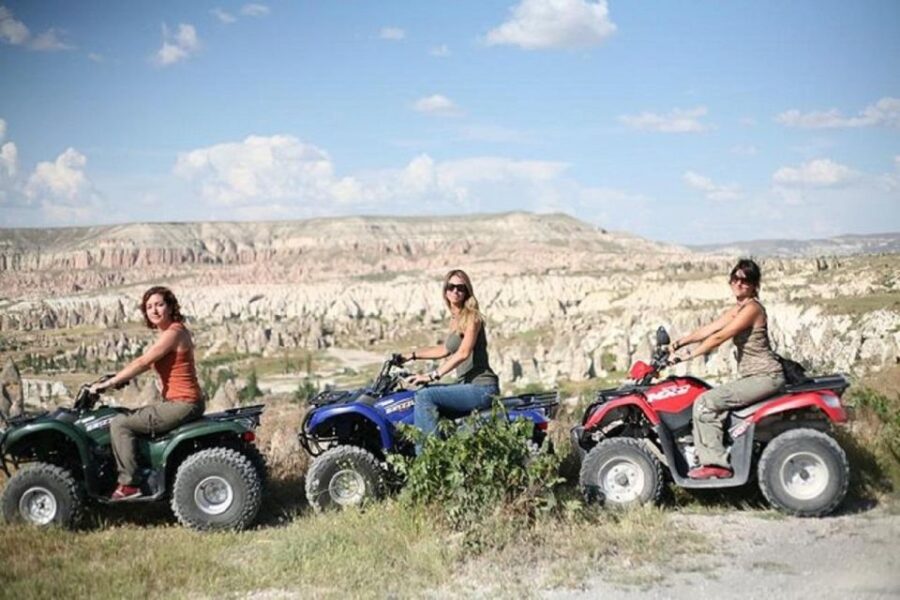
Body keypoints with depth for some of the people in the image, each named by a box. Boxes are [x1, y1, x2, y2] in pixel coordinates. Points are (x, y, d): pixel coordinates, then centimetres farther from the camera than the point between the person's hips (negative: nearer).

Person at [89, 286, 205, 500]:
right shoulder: (173, 332, 15)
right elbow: (146, 363, 18)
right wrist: (117, 378, 14)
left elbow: (142, 363, -17)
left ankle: (128, 484, -5)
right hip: (185, 404, 10)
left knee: (120, 424, -8)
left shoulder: (173, 333, -15)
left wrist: (108, 384, -12)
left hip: (182, 405, -10)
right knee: (131, 417, 27)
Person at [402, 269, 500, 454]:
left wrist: (432, 376, -24)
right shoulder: (455, 318, 16)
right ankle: (420, 454, -4)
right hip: (466, 385, 9)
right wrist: (412, 355, 27)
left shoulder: (472, 316, -8)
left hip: (482, 387, -9)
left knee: (425, 396, -22)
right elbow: (445, 349, 31)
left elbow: (463, 353, -20)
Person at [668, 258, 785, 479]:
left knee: (705, 403, -18)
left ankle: (716, 463, -13)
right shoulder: (738, 308, 14)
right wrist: (680, 342, -2)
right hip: (753, 376, 9)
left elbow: (719, 337, -21)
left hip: (765, 377, -9)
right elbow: (708, 329, 10)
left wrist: (687, 355, -20)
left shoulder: (752, 308, -16)